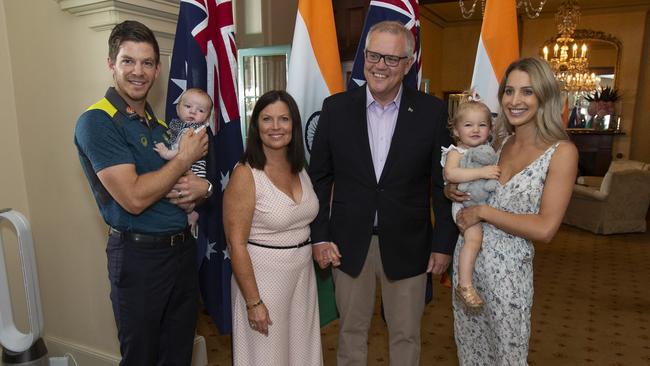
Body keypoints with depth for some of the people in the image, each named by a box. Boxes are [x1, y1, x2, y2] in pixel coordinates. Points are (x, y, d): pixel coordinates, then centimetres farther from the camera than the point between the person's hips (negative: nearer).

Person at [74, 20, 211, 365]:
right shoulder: (96, 122, -13)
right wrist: (186, 158, -12)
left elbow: (185, 180, 16)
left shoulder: (160, 124, 10)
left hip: (183, 248, 7)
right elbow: (134, 198, -22)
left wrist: (200, 188, -8)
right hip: (140, 256, -6)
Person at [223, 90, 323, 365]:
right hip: (262, 278, -6)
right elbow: (236, 244, -17)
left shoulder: (299, 169, 3)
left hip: (303, 275, 6)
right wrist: (253, 302, -16)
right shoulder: (245, 175, -17)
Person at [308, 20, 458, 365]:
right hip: (349, 243, 1)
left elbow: (443, 184, -1)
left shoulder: (432, 112, -6)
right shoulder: (336, 108, -4)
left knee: (406, 336, 17)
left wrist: (443, 244, -2)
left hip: (407, 245, 0)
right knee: (351, 331, 18)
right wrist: (319, 236, -2)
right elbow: (319, 178, 1)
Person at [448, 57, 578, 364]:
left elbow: (545, 229, -20)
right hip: (466, 255, 5)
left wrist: (483, 212, -18)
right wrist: (452, 190, -4)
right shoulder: (498, 142, 3)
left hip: (508, 268, -5)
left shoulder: (561, 152, -13)